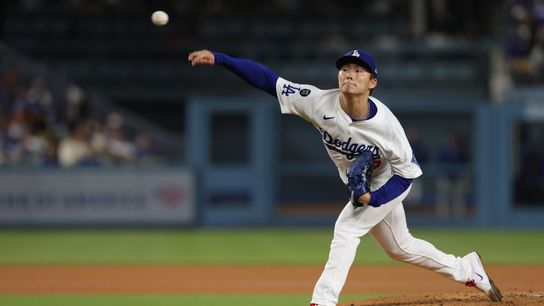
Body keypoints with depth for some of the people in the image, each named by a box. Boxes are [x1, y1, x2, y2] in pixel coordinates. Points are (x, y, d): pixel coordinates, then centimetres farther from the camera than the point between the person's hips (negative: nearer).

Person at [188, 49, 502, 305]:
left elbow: (408, 171, -22)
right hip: (362, 188, 6)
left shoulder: (385, 124, -34)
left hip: (387, 185, -6)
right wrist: (220, 59, -37)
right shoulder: (321, 103, -26)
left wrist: (373, 198, -33)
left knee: (346, 229, -20)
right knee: (399, 247, 18)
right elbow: (269, 79, -29)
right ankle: (466, 269, 37)